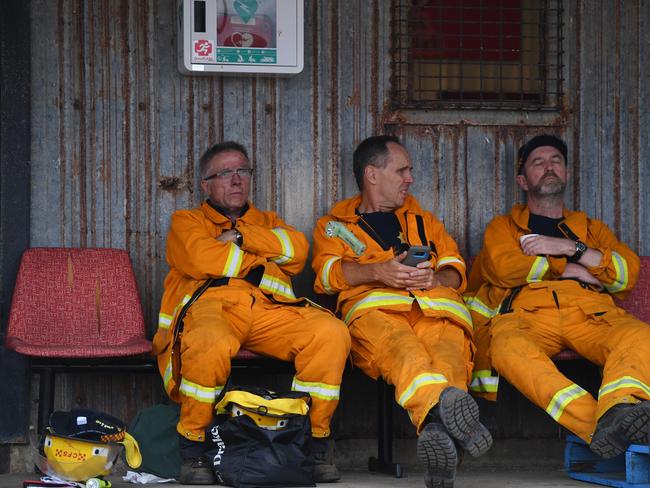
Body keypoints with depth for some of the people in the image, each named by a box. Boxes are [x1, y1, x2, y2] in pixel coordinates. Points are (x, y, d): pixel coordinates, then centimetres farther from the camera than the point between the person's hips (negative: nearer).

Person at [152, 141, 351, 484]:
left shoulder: (267, 222, 36)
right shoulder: (186, 222, 26)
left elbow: (297, 249, 11)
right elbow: (200, 259, 1)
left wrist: (241, 236, 5)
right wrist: (263, 257, 11)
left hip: (269, 308, 3)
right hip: (211, 304, -3)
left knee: (331, 333, -27)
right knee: (212, 343, -42)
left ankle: (314, 437, -14)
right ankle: (193, 443, -22)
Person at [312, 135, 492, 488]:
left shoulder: (422, 219, 39)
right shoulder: (334, 225, 31)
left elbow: (456, 271, 26)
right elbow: (327, 273, 9)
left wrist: (434, 278, 0)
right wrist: (379, 272, -10)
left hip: (436, 304, 2)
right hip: (373, 305, -2)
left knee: (448, 351, -40)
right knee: (399, 347, -44)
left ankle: (435, 426, -69)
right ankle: (444, 403, -72)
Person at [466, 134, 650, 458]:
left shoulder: (591, 228, 36)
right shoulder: (503, 227, 31)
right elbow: (502, 267, 6)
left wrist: (571, 248, 5)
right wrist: (571, 269, 8)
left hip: (591, 312, 2)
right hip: (527, 313, -2)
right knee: (508, 348, -42)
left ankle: (617, 411, -65)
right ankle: (601, 423, -61)